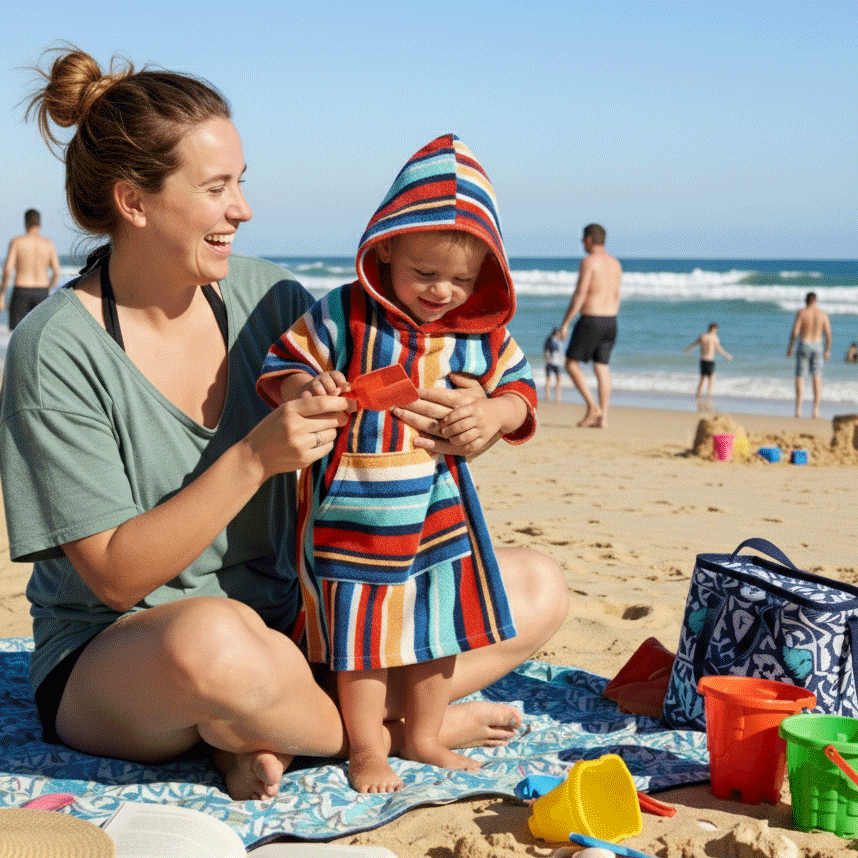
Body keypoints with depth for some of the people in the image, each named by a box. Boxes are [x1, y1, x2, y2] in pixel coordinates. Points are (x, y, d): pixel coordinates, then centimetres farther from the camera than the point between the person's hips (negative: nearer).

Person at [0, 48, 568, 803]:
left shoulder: (270, 299, -1)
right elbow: (116, 577, -17)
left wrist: (451, 426, -17)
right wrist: (256, 457, -27)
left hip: (289, 621, 6)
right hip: (111, 657, -5)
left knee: (537, 588, -4)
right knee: (213, 641, -42)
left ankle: (275, 733, -14)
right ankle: (398, 728, -10)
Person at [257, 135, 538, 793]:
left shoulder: (483, 333, -1)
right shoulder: (344, 316, -12)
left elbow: (520, 388, 7)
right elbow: (281, 366, -6)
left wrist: (495, 414, -14)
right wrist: (304, 389, -29)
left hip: (440, 508, 4)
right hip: (353, 509, -4)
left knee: (441, 624, 15)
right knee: (363, 632, 6)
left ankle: (424, 737, 34)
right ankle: (367, 749, 23)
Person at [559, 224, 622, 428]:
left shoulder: (589, 261, -11)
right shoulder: (615, 263, 13)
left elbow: (579, 294, -16)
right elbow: (616, 297, 16)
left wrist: (565, 322, -12)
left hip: (590, 320, -7)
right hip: (610, 320, 7)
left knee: (572, 364, 4)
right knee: (602, 367, 7)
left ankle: (593, 407, -7)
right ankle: (603, 417, 4)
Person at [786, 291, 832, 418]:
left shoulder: (801, 313, -8)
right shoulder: (823, 314, 1)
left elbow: (795, 332, -13)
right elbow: (828, 334, 0)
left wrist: (790, 347, -2)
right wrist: (827, 350, 11)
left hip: (803, 346, -2)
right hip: (817, 346, 2)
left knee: (800, 377, 2)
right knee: (817, 378, 6)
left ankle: (798, 408, -6)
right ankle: (816, 409, 0)